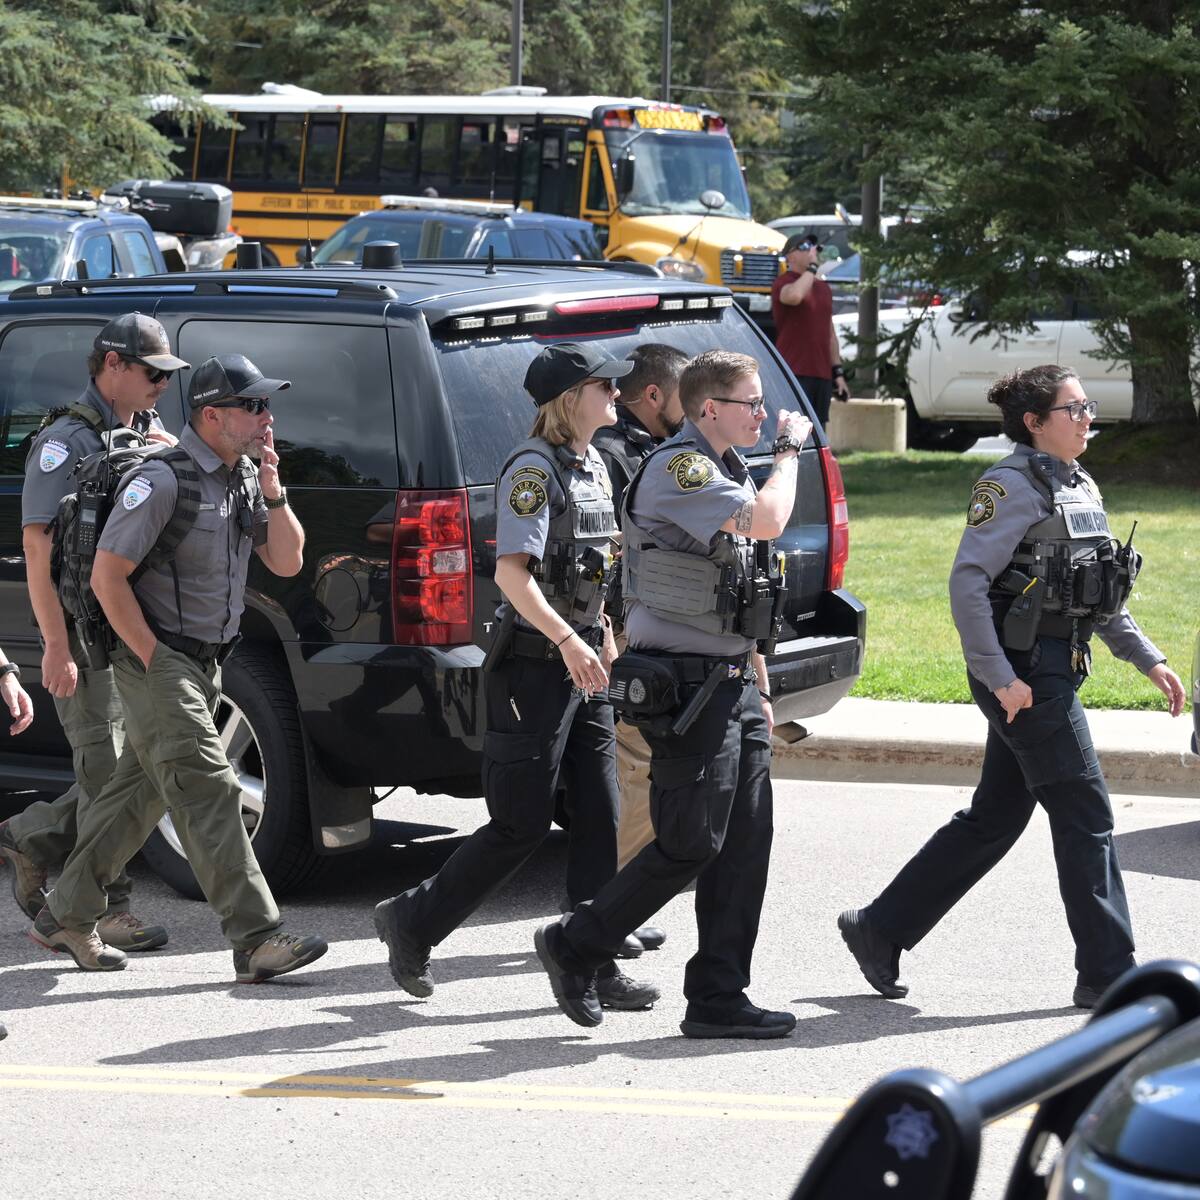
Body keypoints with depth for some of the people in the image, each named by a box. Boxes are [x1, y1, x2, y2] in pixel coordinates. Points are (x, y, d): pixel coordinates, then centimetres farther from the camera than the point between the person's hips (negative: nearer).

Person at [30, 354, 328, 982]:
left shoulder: (245, 477, 9)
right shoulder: (164, 481, -17)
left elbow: (286, 561, 10)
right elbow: (106, 576, -17)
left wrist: (273, 495, -7)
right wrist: (154, 660, -17)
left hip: (203, 664, 9)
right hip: (159, 661, -9)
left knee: (139, 791, 13)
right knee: (207, 791, -14)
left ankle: (65, 917, 24)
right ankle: (257, 940, -18)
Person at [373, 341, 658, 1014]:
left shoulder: (594, 465, 13)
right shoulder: (534, 468, -14)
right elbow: (511, 571, -23)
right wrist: (567, 641, -32)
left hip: (582, 663, 8)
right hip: (535, 664, -8)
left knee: (599, 818, 4)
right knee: (522, 826, -4)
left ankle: (594, 966, 7)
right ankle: (412, 923, 11)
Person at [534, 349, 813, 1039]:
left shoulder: (729, 473, 18)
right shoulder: (677, 468, -13)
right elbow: (766, 522, -29)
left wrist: (760, 691, 22)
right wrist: (790, 450, -12)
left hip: (731, 682, 9)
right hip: (684, 682, -9)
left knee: (745, 841, 4)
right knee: (691, 843, -7)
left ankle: (719, 998, 8)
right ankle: (575, 947, 8)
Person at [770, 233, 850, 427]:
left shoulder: (823, 287, 22)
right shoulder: (783, 283, -3)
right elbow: (794, 295, -30)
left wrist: (838, 372, 20)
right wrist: (811, 267, -16)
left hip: (822, 375, 8)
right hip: (793, 374, -8)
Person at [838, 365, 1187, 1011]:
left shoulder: (1081, 489, 16)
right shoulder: (1013, 485, -12)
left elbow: (1102, 595, 24)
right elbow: (967, 580, -18)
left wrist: (1149, 660, 18)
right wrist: (1000, 677, -21)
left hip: (1056, 671, 9)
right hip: (1023, 672, -9)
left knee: (994, 818, 13)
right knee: (1085, 815, -5)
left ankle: (879, 929, 21)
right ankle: (1107, 973, 2)